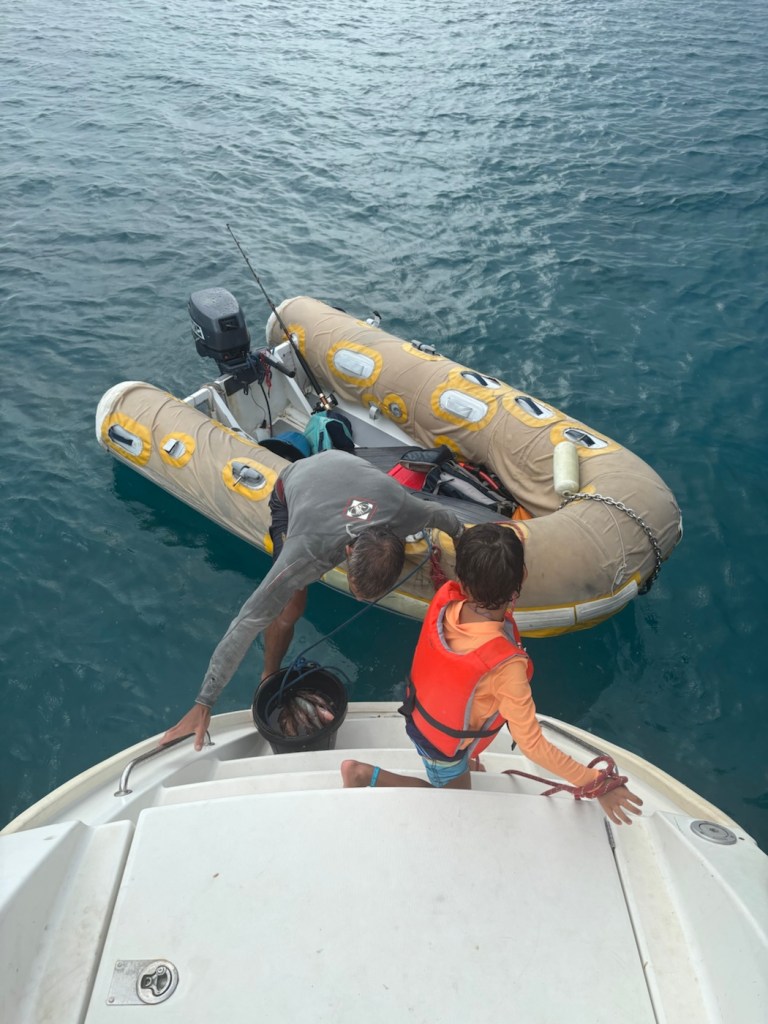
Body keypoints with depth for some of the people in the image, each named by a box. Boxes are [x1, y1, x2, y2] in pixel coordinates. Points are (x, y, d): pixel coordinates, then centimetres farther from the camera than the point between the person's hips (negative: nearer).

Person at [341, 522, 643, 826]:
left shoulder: (444, 599, -29)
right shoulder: (505, 666, -44)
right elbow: (532, 745, -32)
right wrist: (595, 784, -23)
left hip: (419, 716, 6)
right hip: (445, 747, -5)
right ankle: (367, 774, 14)